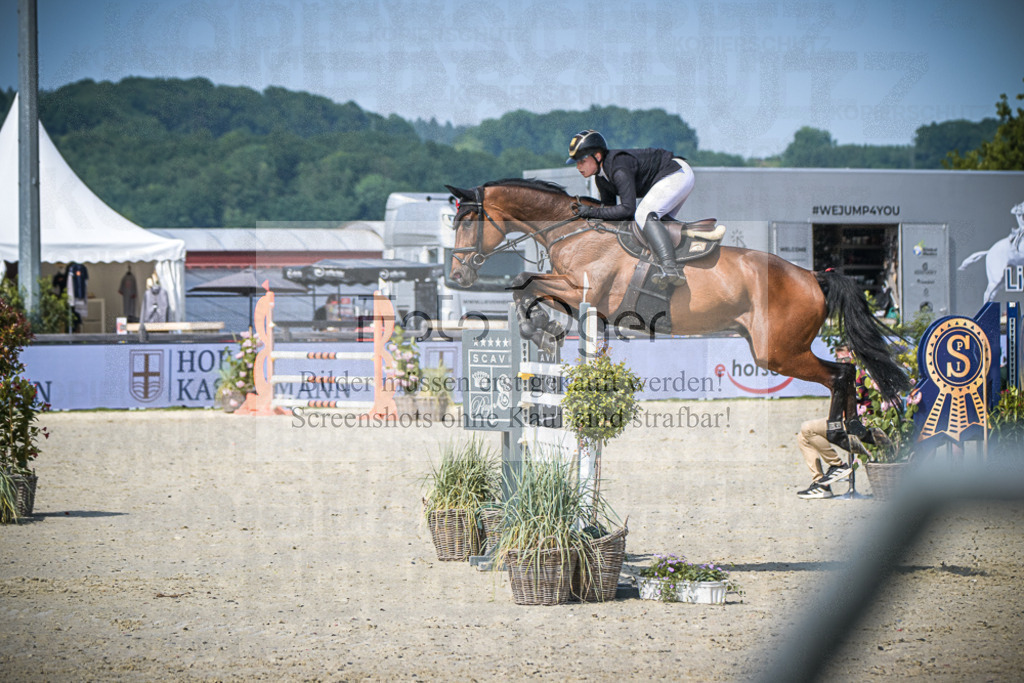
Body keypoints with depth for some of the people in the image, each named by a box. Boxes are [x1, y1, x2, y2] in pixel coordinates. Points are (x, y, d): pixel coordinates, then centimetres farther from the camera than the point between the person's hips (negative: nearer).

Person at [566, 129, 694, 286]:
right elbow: (609, 207, 13)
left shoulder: (619, 169, -28)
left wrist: (591, 211, -27)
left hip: (678, 173, -11)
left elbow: (628, 209, -32)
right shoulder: (601, 178, 4)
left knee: (644, 216, -27)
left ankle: (671, 270, -39)